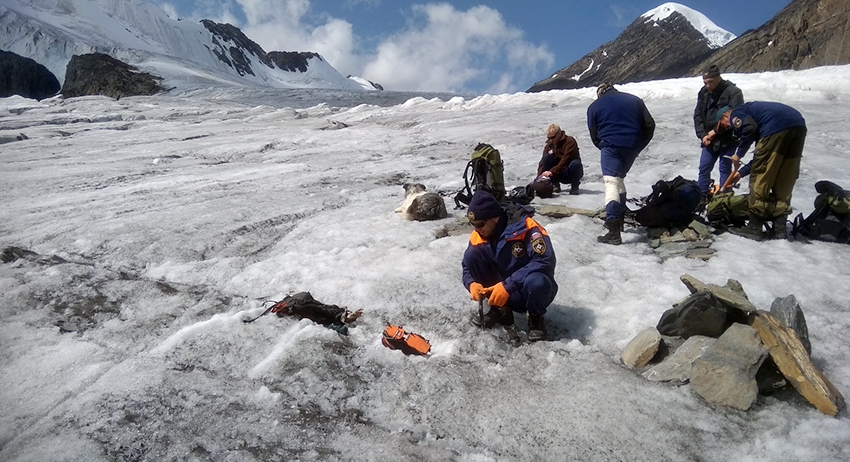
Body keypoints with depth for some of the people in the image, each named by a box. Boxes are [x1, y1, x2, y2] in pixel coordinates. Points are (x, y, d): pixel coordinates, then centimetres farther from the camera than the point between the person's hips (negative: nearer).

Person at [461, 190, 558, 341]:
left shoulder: (525, 226, -24)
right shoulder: (477, 236, -7)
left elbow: (545, 261, -32)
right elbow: (467, 266, 1)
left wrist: (507, 286, -35)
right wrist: (472, 284, -23)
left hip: (533, 290, -4)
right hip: (505, 294, 5)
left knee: (535, 282, -40)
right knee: (472, 255, -14)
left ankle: (535, 317, -4)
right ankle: (501, 310, 0)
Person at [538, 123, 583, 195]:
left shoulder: (570, 141, -17)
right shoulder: (549, 144, -2)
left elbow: (565, 160, -30)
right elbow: (543, 162, -9)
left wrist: (552, 171, -39)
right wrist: (539, 177, -25)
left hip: (572, 173, -4)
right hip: (560, 175, 4)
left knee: (575, 163, -37)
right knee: (547, 157, -19)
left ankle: (574, 186, -10)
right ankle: (555, 184, -9)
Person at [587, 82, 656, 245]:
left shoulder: (595, 106, 12)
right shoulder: (635, 100, 20)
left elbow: (594, 135, 12)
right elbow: (650, 125, 14)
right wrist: (639, 146, 17)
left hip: (611, 146, -5)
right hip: (633, 147, 5)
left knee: (611, 183, -13)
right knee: (619, 179, 24)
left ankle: (613, 230, -28)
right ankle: (619, 219, 26)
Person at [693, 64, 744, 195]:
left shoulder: (733, 92, -14)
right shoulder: (703, 93, 3)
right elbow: (697, 115, 5)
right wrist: (703, 135, -8)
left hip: (727, 140, -5)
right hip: (709, 139, 5)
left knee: (725, 170, 1)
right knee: (704, 168, 8)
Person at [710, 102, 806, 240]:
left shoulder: (736, 114, 15)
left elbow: (750, 128, -11)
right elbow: (763, 158, 37)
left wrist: (739, 153, 2)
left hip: (777, 127, -8)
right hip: (799, 125, 8)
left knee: (760, 177, 2)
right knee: (785, 180, 14)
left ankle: (755, 227, 4)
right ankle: (780, 226, 15)